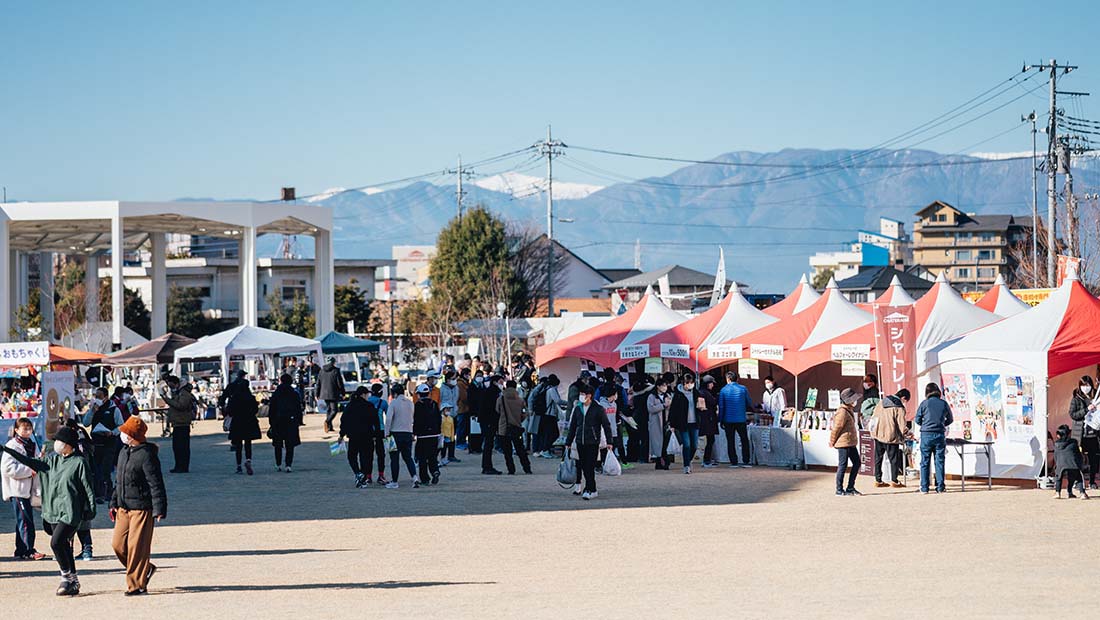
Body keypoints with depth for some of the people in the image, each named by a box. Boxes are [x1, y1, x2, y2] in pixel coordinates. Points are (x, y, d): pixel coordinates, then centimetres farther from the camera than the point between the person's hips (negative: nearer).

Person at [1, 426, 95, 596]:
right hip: (53, 512, 7)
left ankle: (67, 577, -4)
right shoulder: (52, 459, 11)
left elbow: (89, 488, -7)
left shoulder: (79, 462, -8)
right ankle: (73, 583, 17)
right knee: (63, 547, 9)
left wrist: (91, 510, -11)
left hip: (70, 513, -7)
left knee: (56, 543, -18)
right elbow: (32, 462, 11)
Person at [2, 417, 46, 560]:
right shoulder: (12, 446, -10)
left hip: (26, 489, 8)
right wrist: (29, 470, -19)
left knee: (22, 521, 12)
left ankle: (21, 551, 18)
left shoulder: (32, 445, 15)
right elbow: (7, 468, -19)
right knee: (26, 520, -11)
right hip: (16, 490, -8)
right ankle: (29, 551, -10)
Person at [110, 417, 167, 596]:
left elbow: (156, 484, -17)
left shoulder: (146, 455, -15)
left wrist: (159, 510, -21)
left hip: (141, 508, -9)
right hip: (124, 507, 9)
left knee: (136, 547, -5)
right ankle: (145, 568, 25)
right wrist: (114, 502, 22)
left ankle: (137, 585, 3)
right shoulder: (124, 452, 13)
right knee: (118, 544, 6)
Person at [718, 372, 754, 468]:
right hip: (741, 419, 0)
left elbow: (721, 407, -2)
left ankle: (733, 462, 4)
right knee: (744, 440, 11)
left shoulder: (723, 390, -3)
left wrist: (721, 420, 4)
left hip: (728, 420, 0)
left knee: (730, 442, 7)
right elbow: (749, 403, 3)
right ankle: (745, 461, 6)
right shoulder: (743, 389, -3)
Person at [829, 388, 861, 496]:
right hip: (843, 443, -10)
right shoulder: (842, 413, -18)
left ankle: (850, 488, 17)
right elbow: (836, 428, -15)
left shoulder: (849, 411, 14)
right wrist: (832, 442, -6)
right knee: (842, 466, -3)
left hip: (851, 443, 10)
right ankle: (839, 490, 5)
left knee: (857, 463, 11)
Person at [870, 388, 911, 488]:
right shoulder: (899, 408, -14)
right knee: (894, 459, 7)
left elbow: (874, 419, 13)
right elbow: (902, 427, -16)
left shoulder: (881, 402, 7)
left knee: (878, 458, 14)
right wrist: (908, 435, 0)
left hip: (878, 435, 6)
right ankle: (894, 481, 10)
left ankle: (878, 480, 19)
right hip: (891, 437, -6)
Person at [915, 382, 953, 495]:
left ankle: (924, 488, 4)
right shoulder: (944, 404, 2)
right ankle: (940, 487, 7)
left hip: (926, 434, -2)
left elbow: (918, 420, 2)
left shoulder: (924, 403, -4)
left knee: (925, 462, 5)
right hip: (940, 435, 2)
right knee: (940, 462, 8)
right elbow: (950, 420, 13)